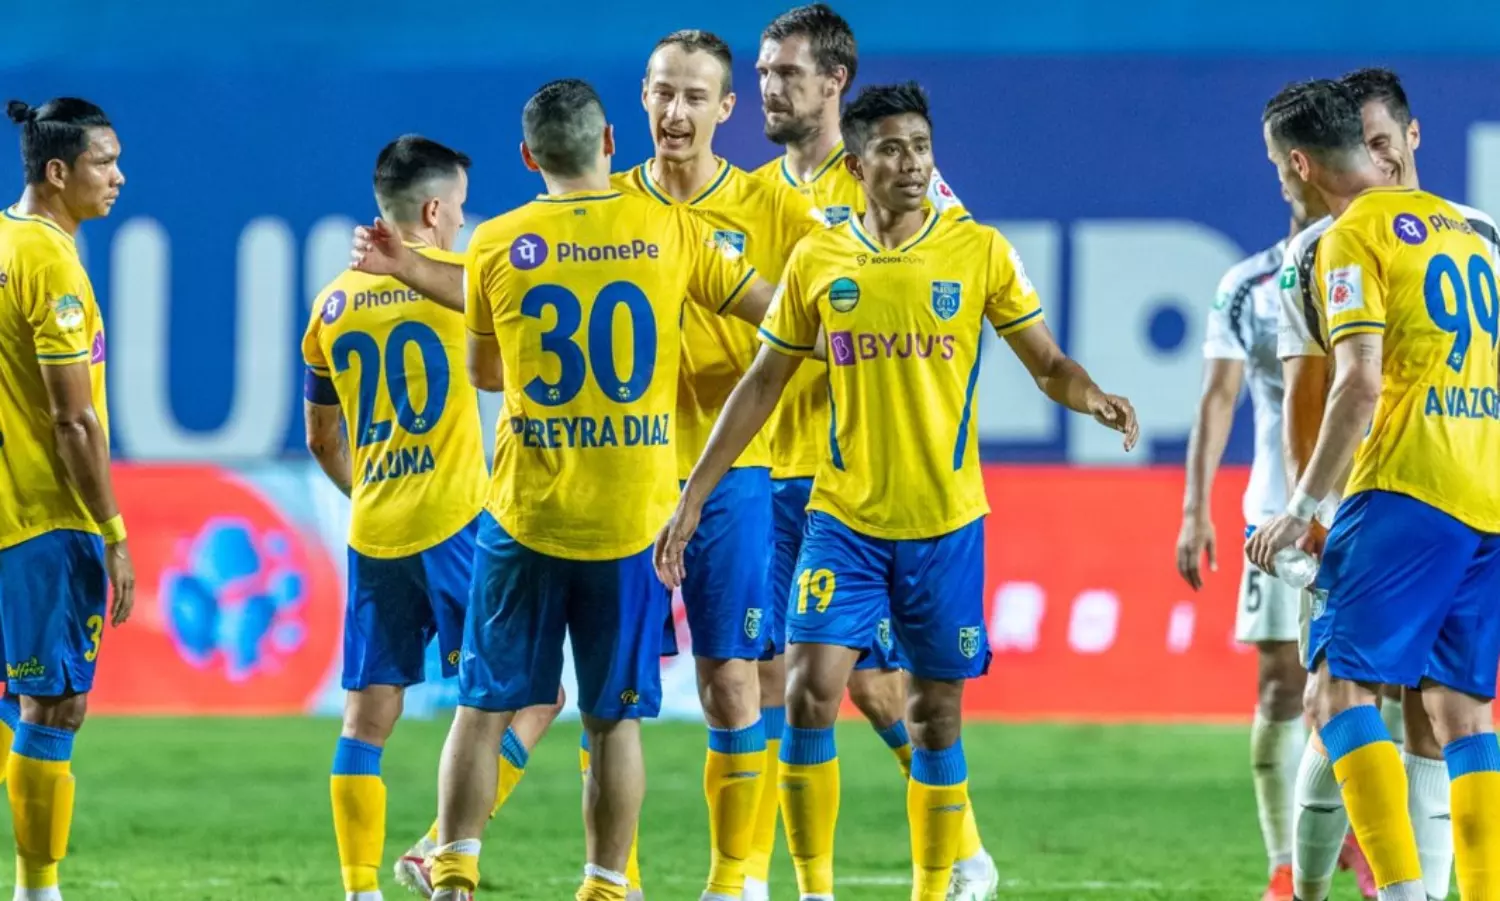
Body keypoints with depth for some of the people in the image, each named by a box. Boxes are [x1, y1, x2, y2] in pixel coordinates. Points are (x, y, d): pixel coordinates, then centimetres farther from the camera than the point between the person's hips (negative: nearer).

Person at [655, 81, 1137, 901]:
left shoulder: (978, 251, -2)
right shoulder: (817, 261, 2)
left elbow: (1047, 364, 2)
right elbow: (761, 385, 9)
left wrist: (1092, 398, -21)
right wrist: (693, 496, 7)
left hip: (945, 522, -1)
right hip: (844, 518, 1)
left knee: (936, 713, 4)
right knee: (809, 692, -11)